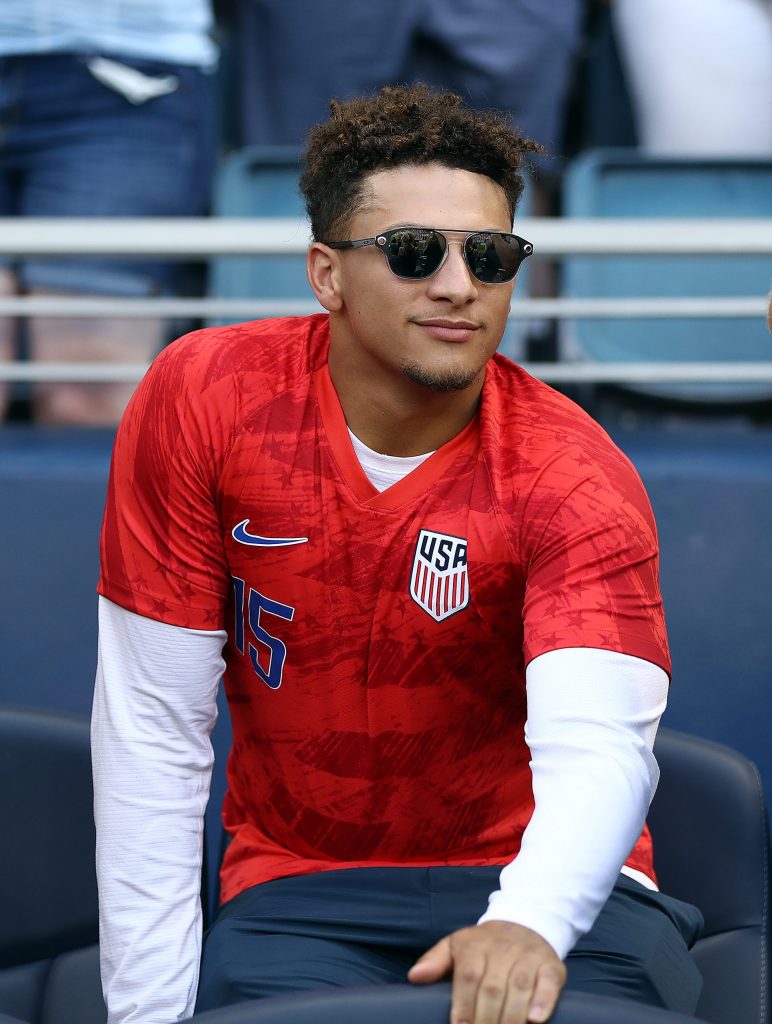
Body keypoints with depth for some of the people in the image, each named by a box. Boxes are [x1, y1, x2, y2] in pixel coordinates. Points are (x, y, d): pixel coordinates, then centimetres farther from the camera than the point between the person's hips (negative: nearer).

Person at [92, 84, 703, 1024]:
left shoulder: (574, 478, -13)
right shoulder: (204, 399, -10)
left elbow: (595, 745, -29)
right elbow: (151, 729, -7)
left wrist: (530, 923, -52)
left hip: (536, 881, 1)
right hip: (297, 886, 0)